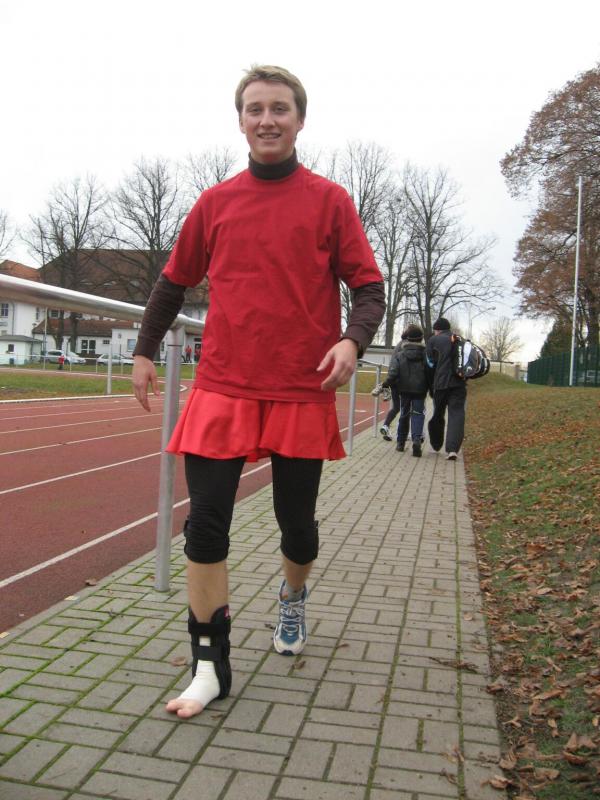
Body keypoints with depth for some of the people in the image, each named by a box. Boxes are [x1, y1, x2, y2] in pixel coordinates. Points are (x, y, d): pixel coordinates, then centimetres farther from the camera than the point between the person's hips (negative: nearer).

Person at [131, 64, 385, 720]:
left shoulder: (329, 200, 3)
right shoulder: (215, 202, 9)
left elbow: (369, 288, 3)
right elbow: (174, 281, 19)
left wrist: (352, 340, -17)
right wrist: (144, 352, 16)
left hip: (303, 393, -1)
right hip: (223, 389, 1)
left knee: (296, 520, 11)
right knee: (205, 523, -5)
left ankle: (293, 598, 43)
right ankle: (210, 665, 9)